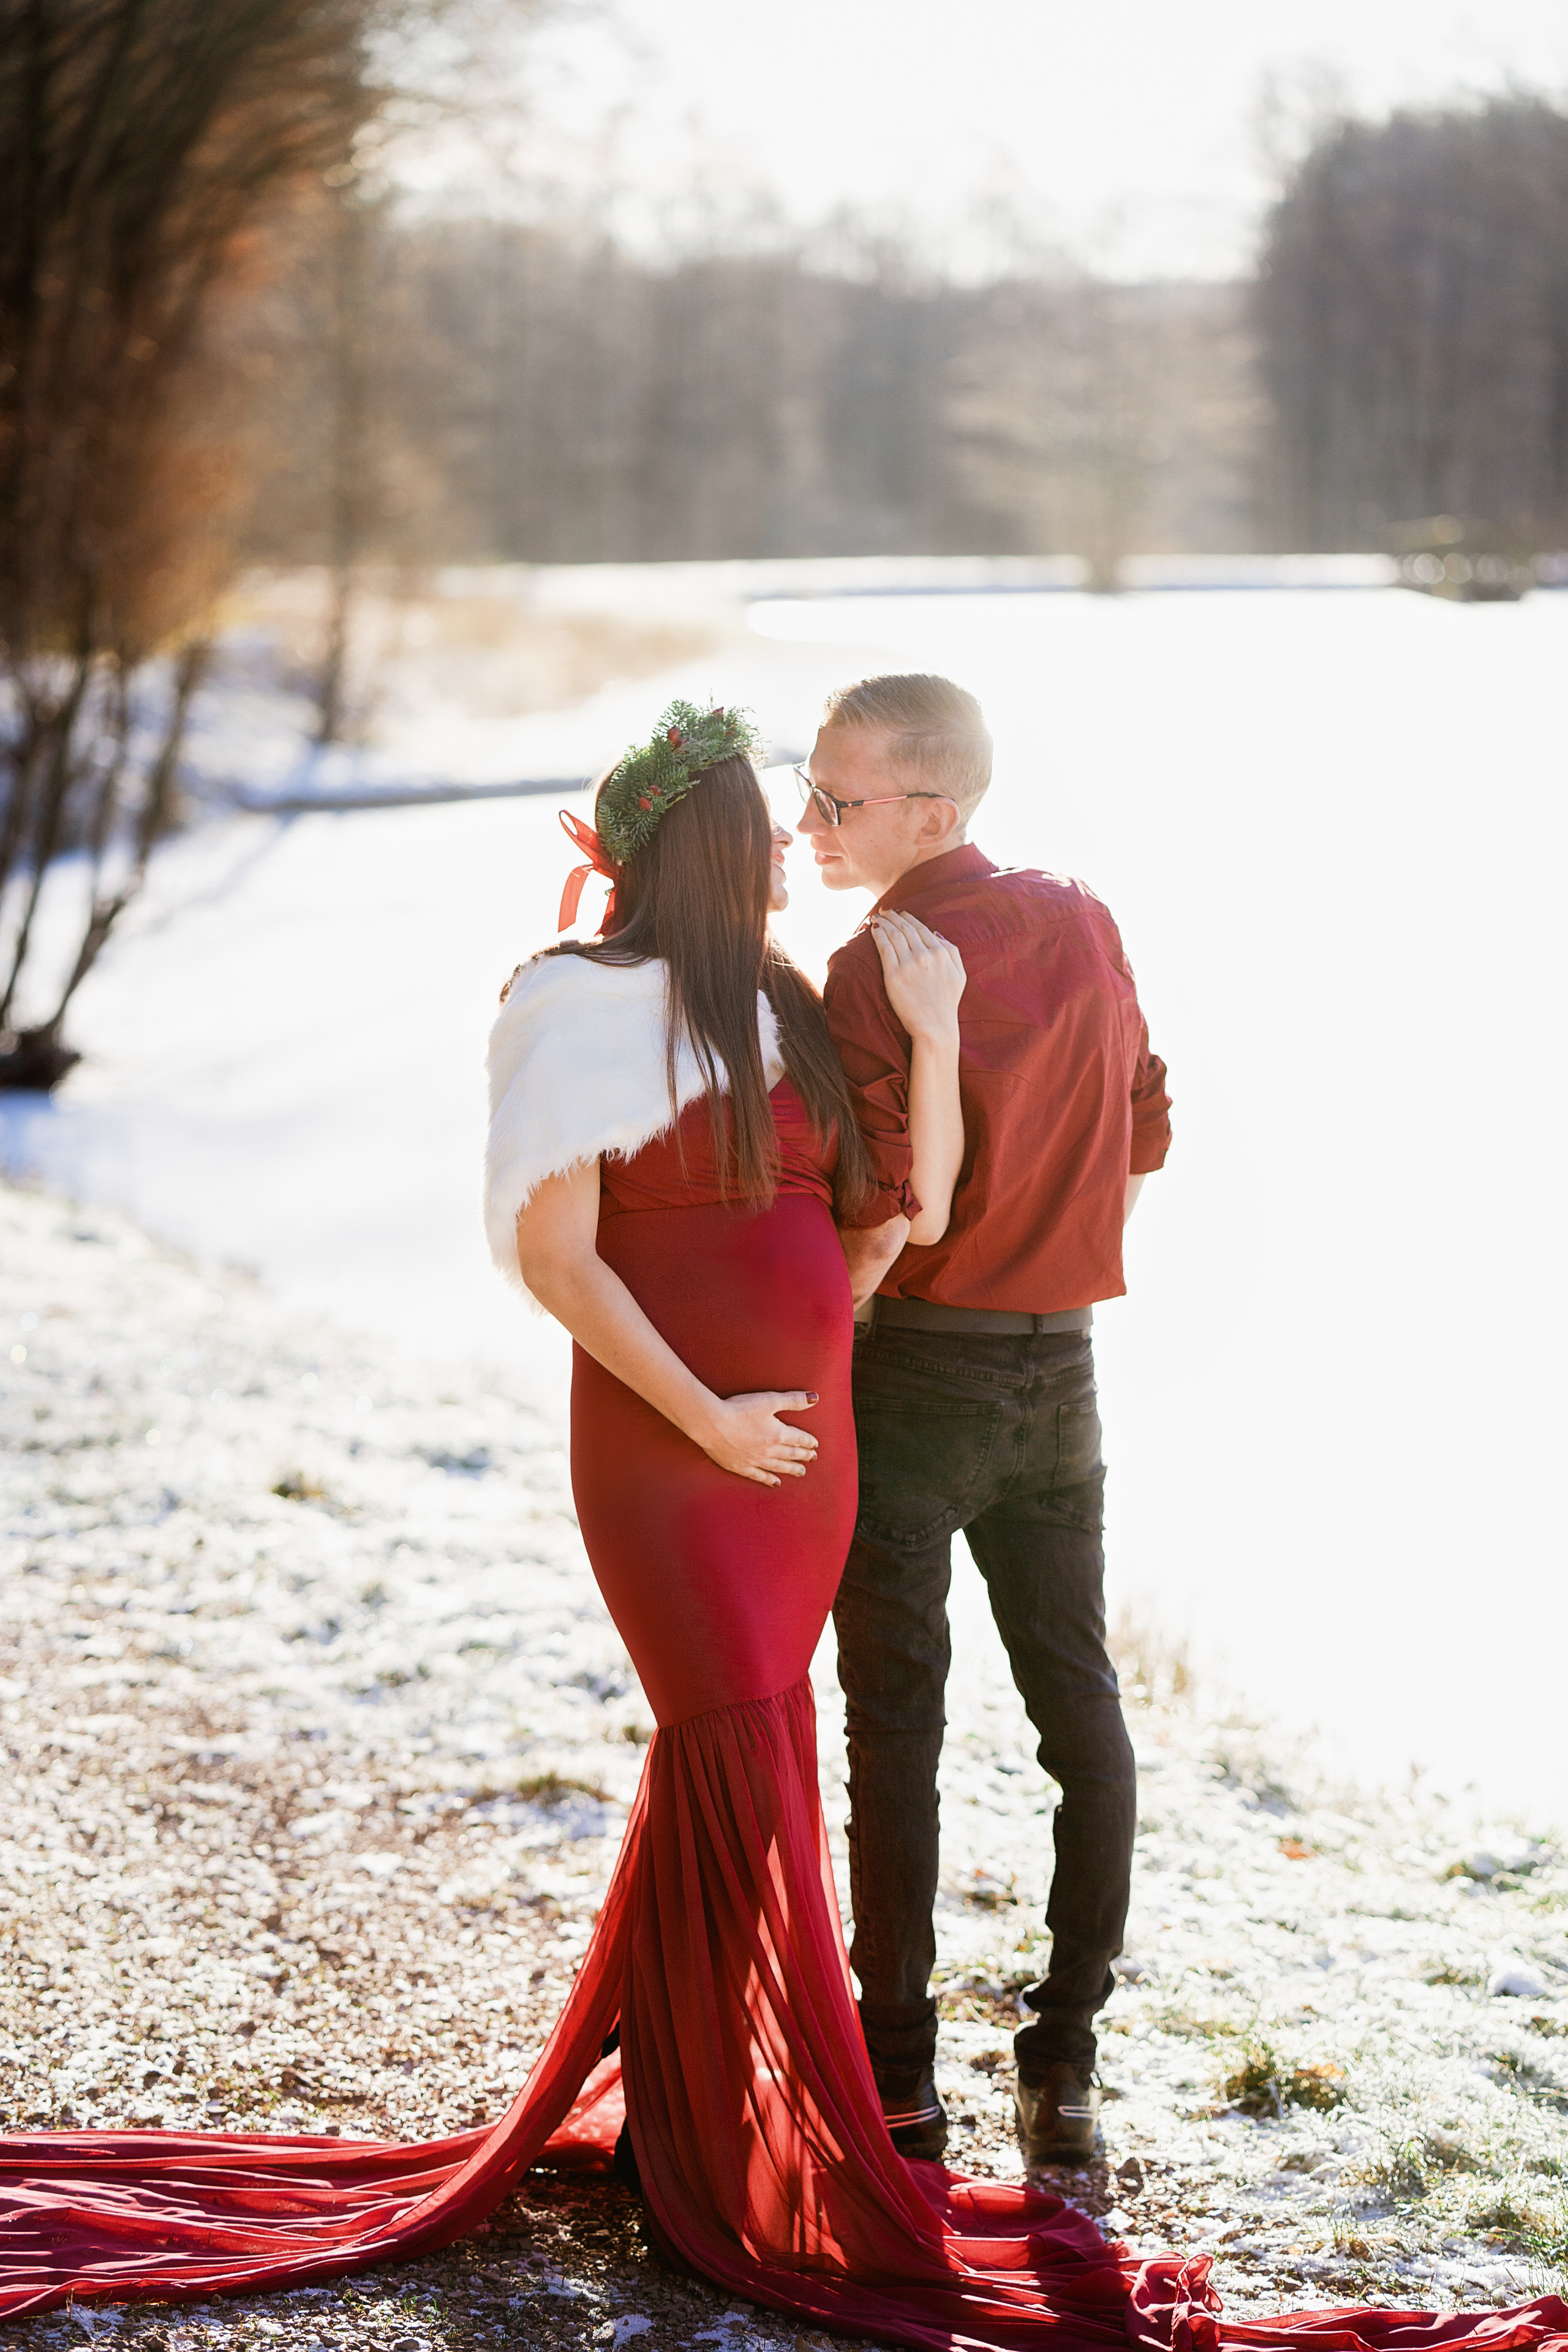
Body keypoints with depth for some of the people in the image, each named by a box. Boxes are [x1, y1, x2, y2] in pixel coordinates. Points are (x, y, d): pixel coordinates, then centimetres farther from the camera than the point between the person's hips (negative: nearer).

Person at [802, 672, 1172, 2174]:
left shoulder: (871, 975, -17)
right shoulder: (1084, 929, 2)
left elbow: (879, 1218, -21)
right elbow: (1146, 1136, 10)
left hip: (913, 1371, -5)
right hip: (1058, 1367, 5)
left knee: (895, 1718, 3)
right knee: (1078, 1704, 10)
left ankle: (897, 2073, 10)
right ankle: (1064, 2064, 14)